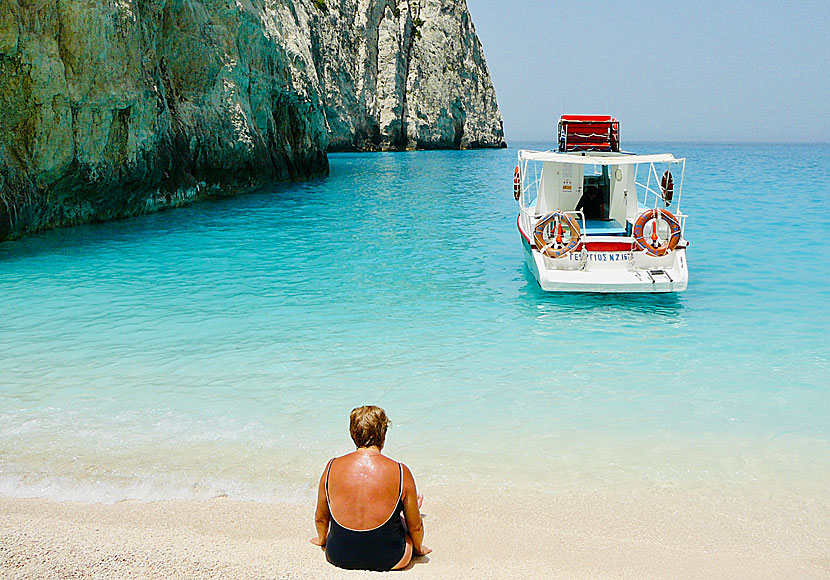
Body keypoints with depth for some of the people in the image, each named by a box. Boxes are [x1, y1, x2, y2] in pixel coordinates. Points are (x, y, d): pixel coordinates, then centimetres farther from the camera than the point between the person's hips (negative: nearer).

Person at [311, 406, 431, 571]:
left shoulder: (332, 467, -9)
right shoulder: (401, 473, -16)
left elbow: (320, 518, 4)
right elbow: (415, 526, -5)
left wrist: (322, 539, 27)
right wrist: (418, 548, 18)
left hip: (338, 556, 2)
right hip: (387, 561, -2)